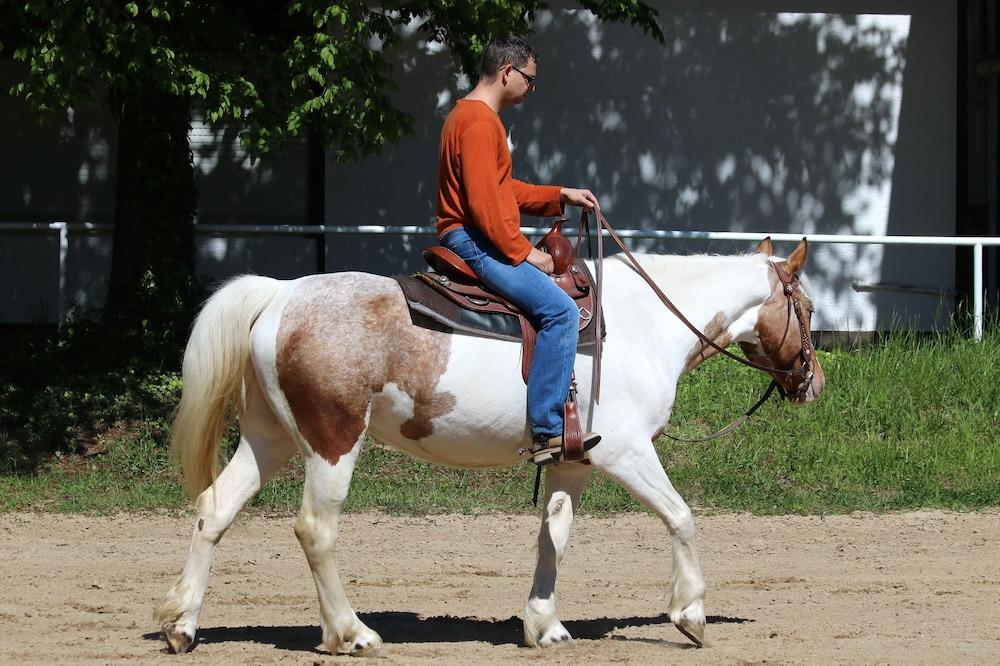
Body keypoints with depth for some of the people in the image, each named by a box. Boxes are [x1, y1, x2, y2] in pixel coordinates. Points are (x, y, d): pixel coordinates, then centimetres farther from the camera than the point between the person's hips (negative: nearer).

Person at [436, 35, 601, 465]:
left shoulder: (471, 116, 20)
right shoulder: (479, 122, -15)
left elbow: (502, 190, 27)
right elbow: (484, 202, -22)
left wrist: (561, 196, 21)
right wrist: (523, 252, -18)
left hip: (476, 242, 12)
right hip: (473, 242, -12)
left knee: (558, 301, 24)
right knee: (560, 309, -23)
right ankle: (546, 432, -28)